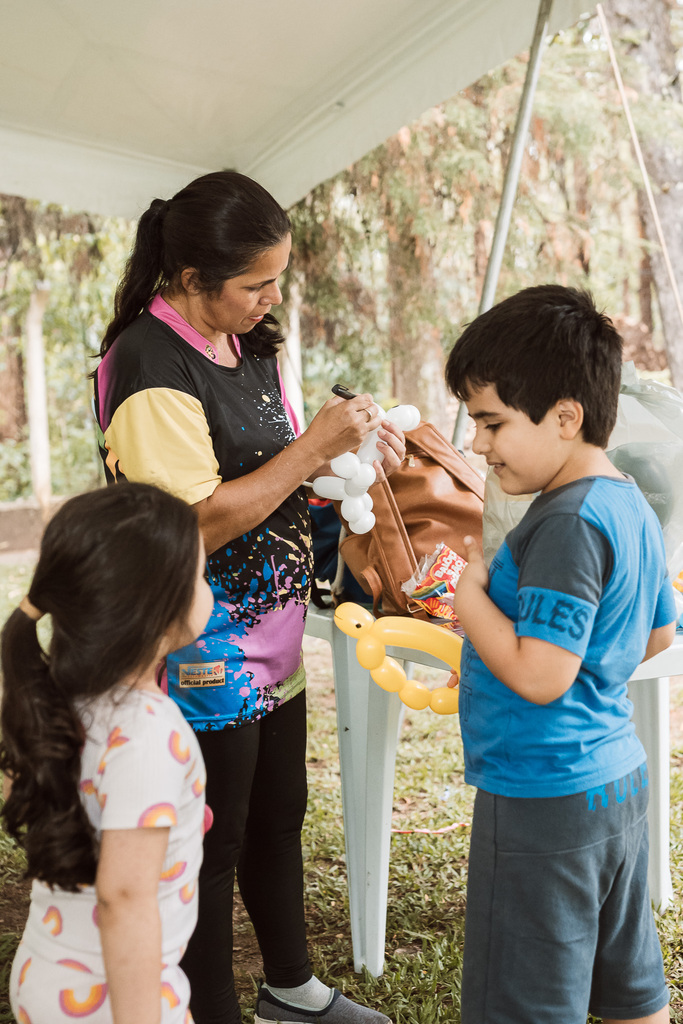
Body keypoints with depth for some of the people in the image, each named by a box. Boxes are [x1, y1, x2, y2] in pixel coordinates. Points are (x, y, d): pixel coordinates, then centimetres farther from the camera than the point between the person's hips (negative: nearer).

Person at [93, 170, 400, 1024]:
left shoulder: (251, 345, 7)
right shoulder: (150, 366, -21)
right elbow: (200, 524, -24)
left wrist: (351, 452, -1)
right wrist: (315, 444, -21)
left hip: (274, 641, 9)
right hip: (206, 657, -9)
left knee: (279, 820, 23)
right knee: (211, 851, 10)